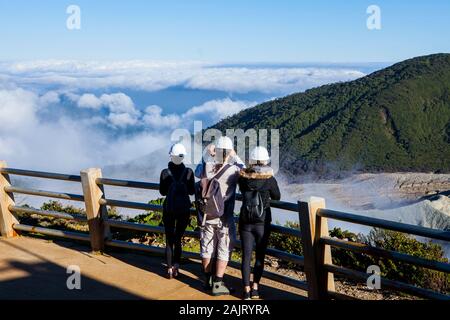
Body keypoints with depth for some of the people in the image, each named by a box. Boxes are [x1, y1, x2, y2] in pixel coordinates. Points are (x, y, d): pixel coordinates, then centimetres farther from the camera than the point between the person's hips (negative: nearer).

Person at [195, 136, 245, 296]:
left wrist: (207, 155, 17)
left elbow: (198, 171, 16)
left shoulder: (206, 168, -10)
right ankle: (217, 284, 8)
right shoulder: (234, 170, -17)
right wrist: (235, 157, 15)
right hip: (225, 218, -3)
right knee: (224, 250, 7)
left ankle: (208, 280, 29)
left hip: (206, 216, 4)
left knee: (207, 248, 15)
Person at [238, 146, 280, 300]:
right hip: (263, 223, -1)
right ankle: (255, 287, 7)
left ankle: (246, 289, 5)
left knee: (246, 256, 7)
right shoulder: (270, 179, -12)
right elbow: (277, 197, 4)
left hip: (245, 222, 2)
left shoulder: (243, 177, -6)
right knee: (260, 255, 12)